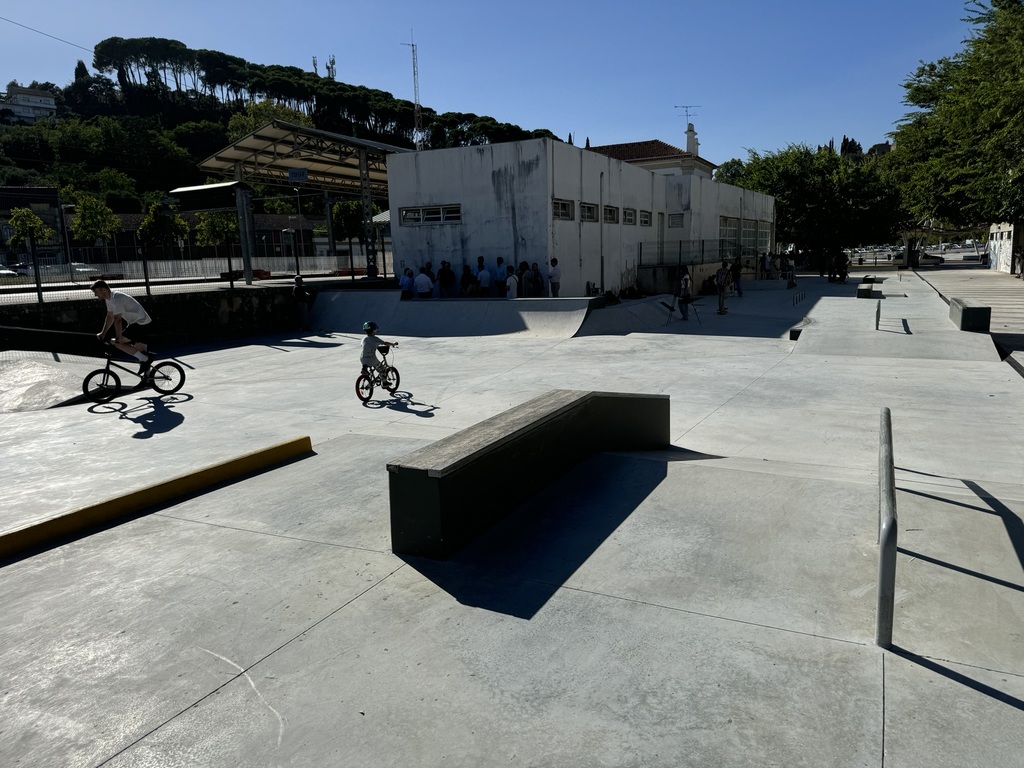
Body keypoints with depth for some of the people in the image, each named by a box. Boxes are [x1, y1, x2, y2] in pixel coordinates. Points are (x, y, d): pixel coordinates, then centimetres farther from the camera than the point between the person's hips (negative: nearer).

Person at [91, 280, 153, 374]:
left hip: (142, 324, -10)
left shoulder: (116, 298, -22)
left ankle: (144, 359, -9)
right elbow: (110, 317, 20)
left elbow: (117, 320, -26)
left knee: (117, 342, -14)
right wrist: (103, 333, 18)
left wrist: (118, 338, -27)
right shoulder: (109, 299, 10)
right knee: (141, 350, 15)